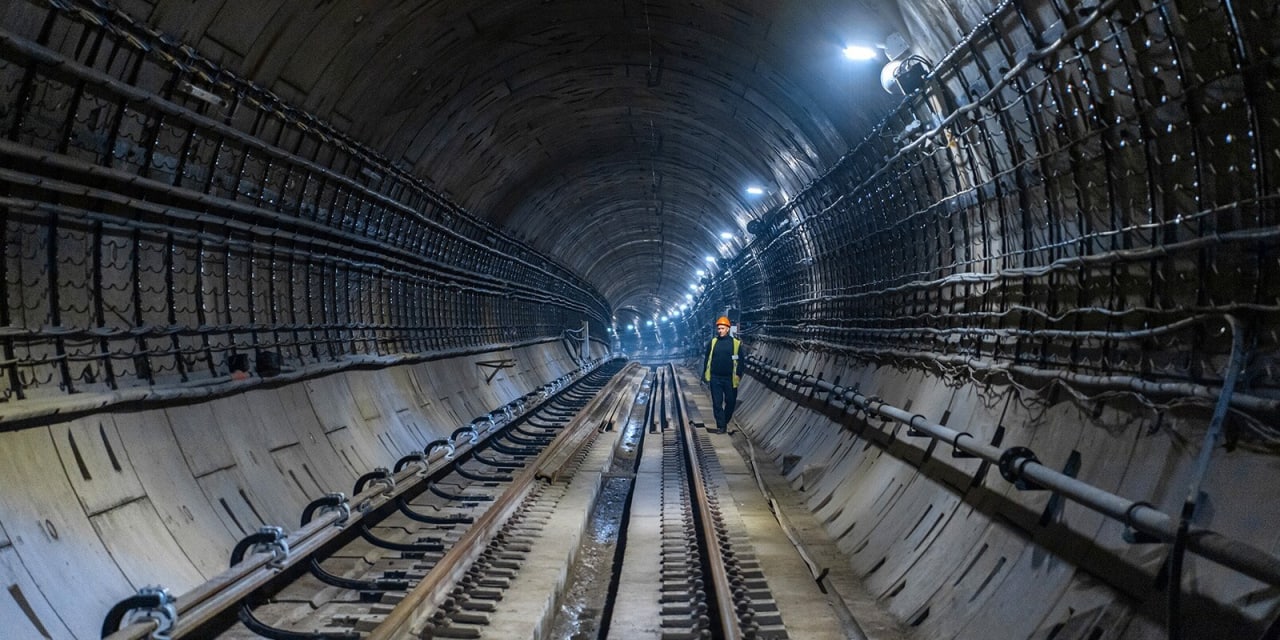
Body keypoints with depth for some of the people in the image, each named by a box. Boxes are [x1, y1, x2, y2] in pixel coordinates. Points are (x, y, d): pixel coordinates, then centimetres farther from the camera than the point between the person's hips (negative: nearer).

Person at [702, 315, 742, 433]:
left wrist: (738, 376, -3)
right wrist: (706, 375, 6)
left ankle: (725, 421, 28)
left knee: (730, 402, 7)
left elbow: (740, 362, 2)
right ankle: (720, 426, 7)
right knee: (717, 403, 1)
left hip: (729, 379, -1)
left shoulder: (736, 343, -2)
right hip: (715, 378, 1)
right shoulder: (713, 342, 5)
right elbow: (707, 359, 10)